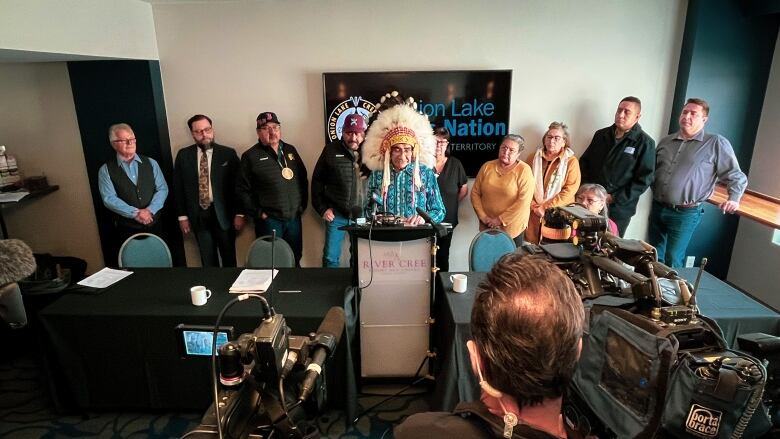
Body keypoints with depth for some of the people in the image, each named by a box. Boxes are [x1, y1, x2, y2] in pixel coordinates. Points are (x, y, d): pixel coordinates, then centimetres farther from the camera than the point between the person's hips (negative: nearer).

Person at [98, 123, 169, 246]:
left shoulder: (151, 163, 6)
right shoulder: (105, 170, 0)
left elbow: (162, 189, 1)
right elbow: (109, 199, -9)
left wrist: (150, 210, -14)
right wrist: (135, 213, -19)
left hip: (154, 225, 2)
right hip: (127, 230, -2)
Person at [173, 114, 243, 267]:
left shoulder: (228, 153, -3)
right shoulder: (183, 155, 3)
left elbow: (237, 185, -3)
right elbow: (178, 187, 6)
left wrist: (239, 214, -6)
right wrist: (182, 216, 3)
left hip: (223, 214, -2)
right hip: (198, 215, 2)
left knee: (229, 257, 9)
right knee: (207, 259, 12)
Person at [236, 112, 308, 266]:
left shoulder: (290, 150, 10)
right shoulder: (250, 156, -4)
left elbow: (303, 179, 15)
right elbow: (243, 190, -6)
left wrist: (302, 205, 8)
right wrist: (258, 213, -9)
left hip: (294, 217, 5)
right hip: (269, 220, -4)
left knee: (295, 260, 13)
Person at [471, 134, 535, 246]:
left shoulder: (524, 170, -10)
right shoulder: (487, 167, 2)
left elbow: (524, 201, -17)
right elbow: (475, 193, 3)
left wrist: (501, 220, -17)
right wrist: (483, 217, -8)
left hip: (512, 229, -3)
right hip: (487, 227, 3)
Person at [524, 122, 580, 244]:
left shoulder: (571, 161, -1)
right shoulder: (534, 157, 7)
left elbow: (569, 190, -9)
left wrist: (546, 207, -13)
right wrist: (534, 206, -10)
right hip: (533, 212, 2)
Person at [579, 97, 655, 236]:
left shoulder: (645, 143, -4)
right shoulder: (601, 135, 10)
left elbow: (644, 179, -9)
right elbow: (584, 162, 15)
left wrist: (615, 198, -14)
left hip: (618, 209, -3)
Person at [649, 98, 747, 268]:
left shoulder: (716, 143, -2)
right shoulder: (666, 141, 11)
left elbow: (736, 176, 0)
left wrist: (734, 199, -13)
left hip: (685, 214, -5)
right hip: (657, 208, 5)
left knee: (673, 260, 0)